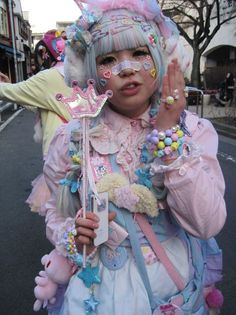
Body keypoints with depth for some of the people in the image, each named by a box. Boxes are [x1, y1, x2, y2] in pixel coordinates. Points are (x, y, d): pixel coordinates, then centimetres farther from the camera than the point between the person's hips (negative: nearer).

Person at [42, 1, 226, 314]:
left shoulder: (194, 130, -12)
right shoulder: (73, 138, -11)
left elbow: (207, 224, -22)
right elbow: (56, 213, 2)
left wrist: (169, 133, -26)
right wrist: (71, 236, -19)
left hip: (176, 288, 2)